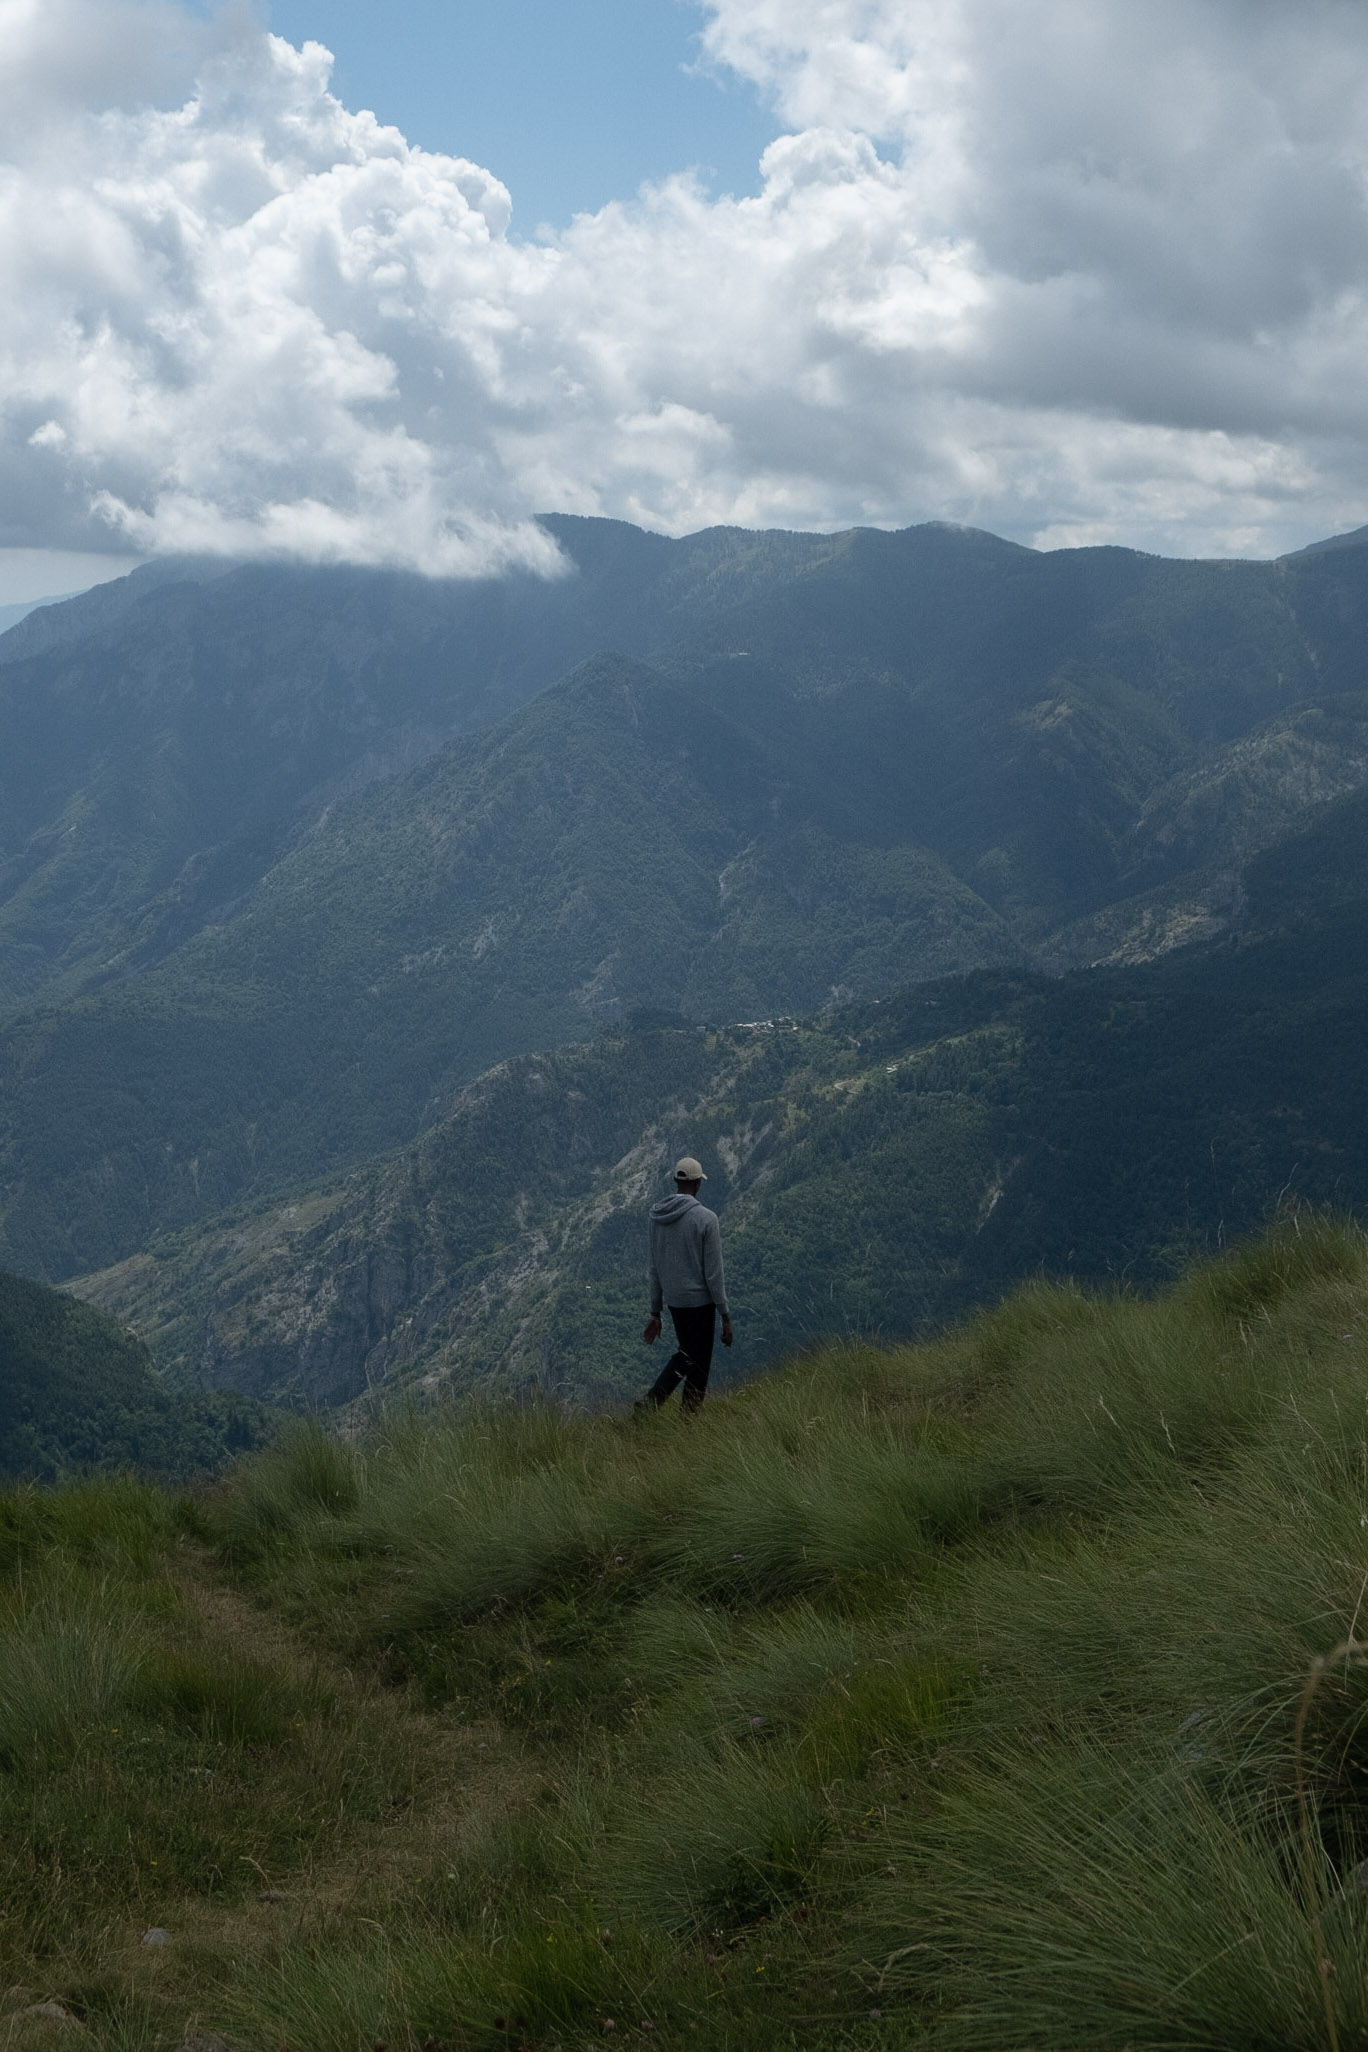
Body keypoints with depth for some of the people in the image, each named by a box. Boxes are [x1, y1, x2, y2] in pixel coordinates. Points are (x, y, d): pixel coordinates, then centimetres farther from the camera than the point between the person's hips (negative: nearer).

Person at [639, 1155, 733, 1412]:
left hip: (673, 1301, 6)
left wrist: (655, 1313, 15)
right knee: (698, 1366, 7)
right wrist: (725, 1316, -8)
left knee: (685, 1353, 23)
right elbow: (713, 1272, -15)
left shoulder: (655, 1217, 1)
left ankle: (650, 1400, 6)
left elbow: (654, 1269, 8)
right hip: (700, 1301, -6)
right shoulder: (705, 1219, -17)